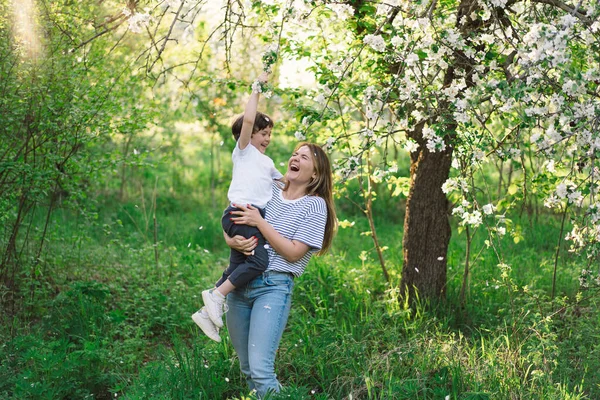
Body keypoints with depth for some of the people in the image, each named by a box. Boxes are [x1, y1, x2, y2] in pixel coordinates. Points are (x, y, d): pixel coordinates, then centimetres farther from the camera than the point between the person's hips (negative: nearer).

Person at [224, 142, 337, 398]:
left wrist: (259, 222, -15)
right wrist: (231, 241, -12)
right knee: (247, 369, 11)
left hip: (273, 287, -5)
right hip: (239, 283, 5)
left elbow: (293, 253, -12)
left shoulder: (315, 205, -4)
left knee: (260, 369, -16)